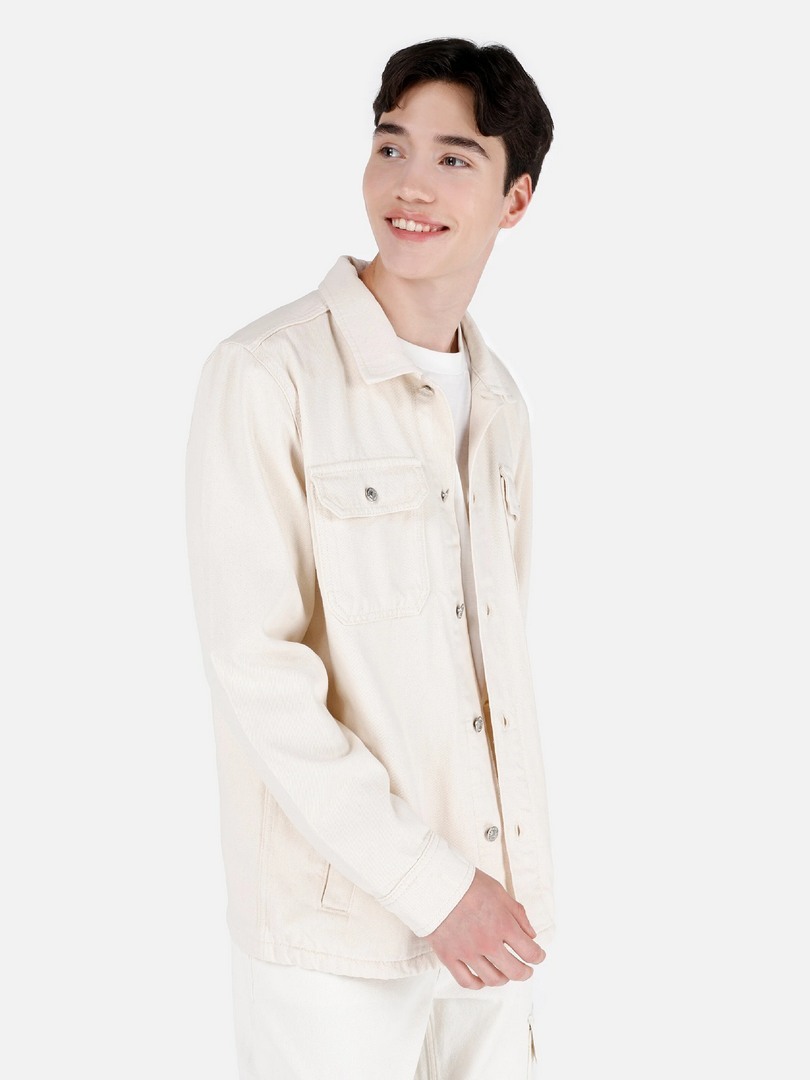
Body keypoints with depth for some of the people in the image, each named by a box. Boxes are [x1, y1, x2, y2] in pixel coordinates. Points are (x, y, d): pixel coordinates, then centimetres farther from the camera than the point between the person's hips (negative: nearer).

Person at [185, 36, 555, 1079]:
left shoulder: (499, 405, 9)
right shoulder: (268, 376, -13)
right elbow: (256, 670, -17)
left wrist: (521, 883, 9)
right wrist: (429, 882, -16)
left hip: (488, 915, 6)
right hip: (336, 928, -6)